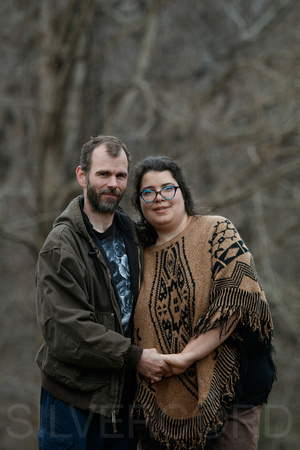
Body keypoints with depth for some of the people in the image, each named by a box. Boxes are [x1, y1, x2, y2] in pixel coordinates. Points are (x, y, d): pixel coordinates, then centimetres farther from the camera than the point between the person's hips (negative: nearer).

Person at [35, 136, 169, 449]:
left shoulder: (130, 235, 10)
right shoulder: (60, 246, -13)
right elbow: (65, 329, -20)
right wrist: (134, 356, -18)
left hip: (124, 397, 6)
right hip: (74, 402, -6)